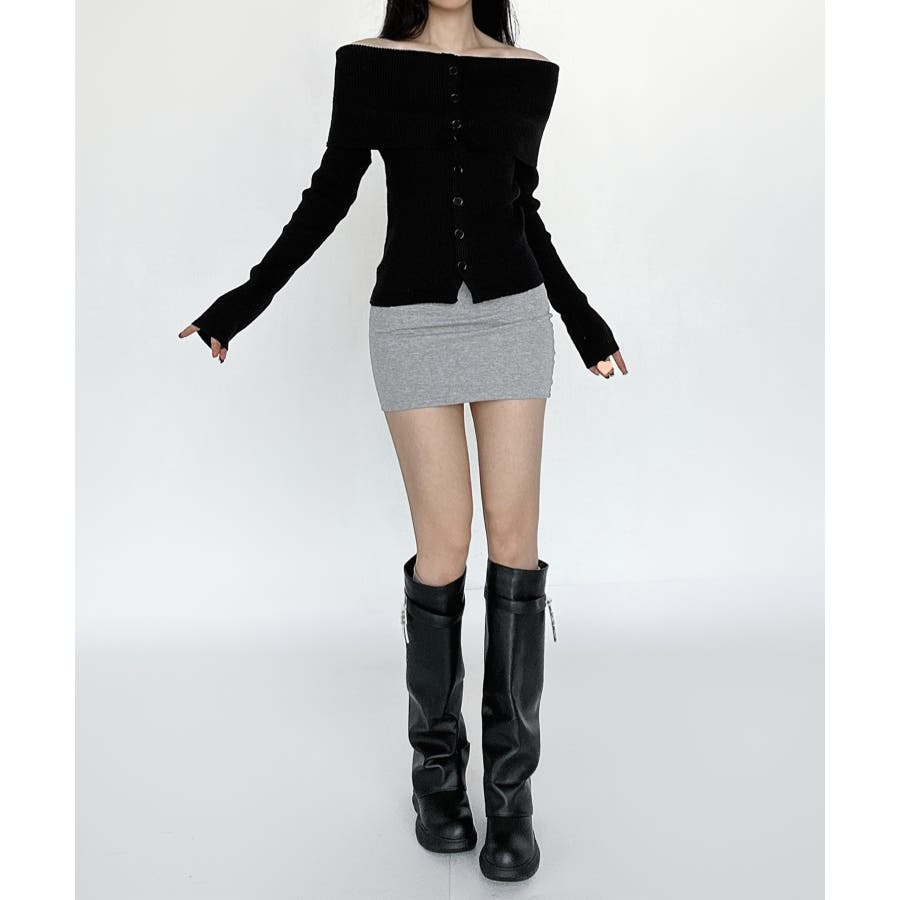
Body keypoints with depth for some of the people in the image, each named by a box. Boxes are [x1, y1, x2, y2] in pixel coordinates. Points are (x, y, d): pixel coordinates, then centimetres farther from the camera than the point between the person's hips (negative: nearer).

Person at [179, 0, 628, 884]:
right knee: (444, 552, -6)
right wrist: (247, 299, 3)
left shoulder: (529, 72, 11)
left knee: (515, 543, -5)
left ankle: (510, 785, 8)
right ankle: (436, 764, 17)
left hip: (512, 313, 2)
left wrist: (580, 317, 17)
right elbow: (331, 191, 7)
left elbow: (519, 210, 16)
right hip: (413, 322, -2)